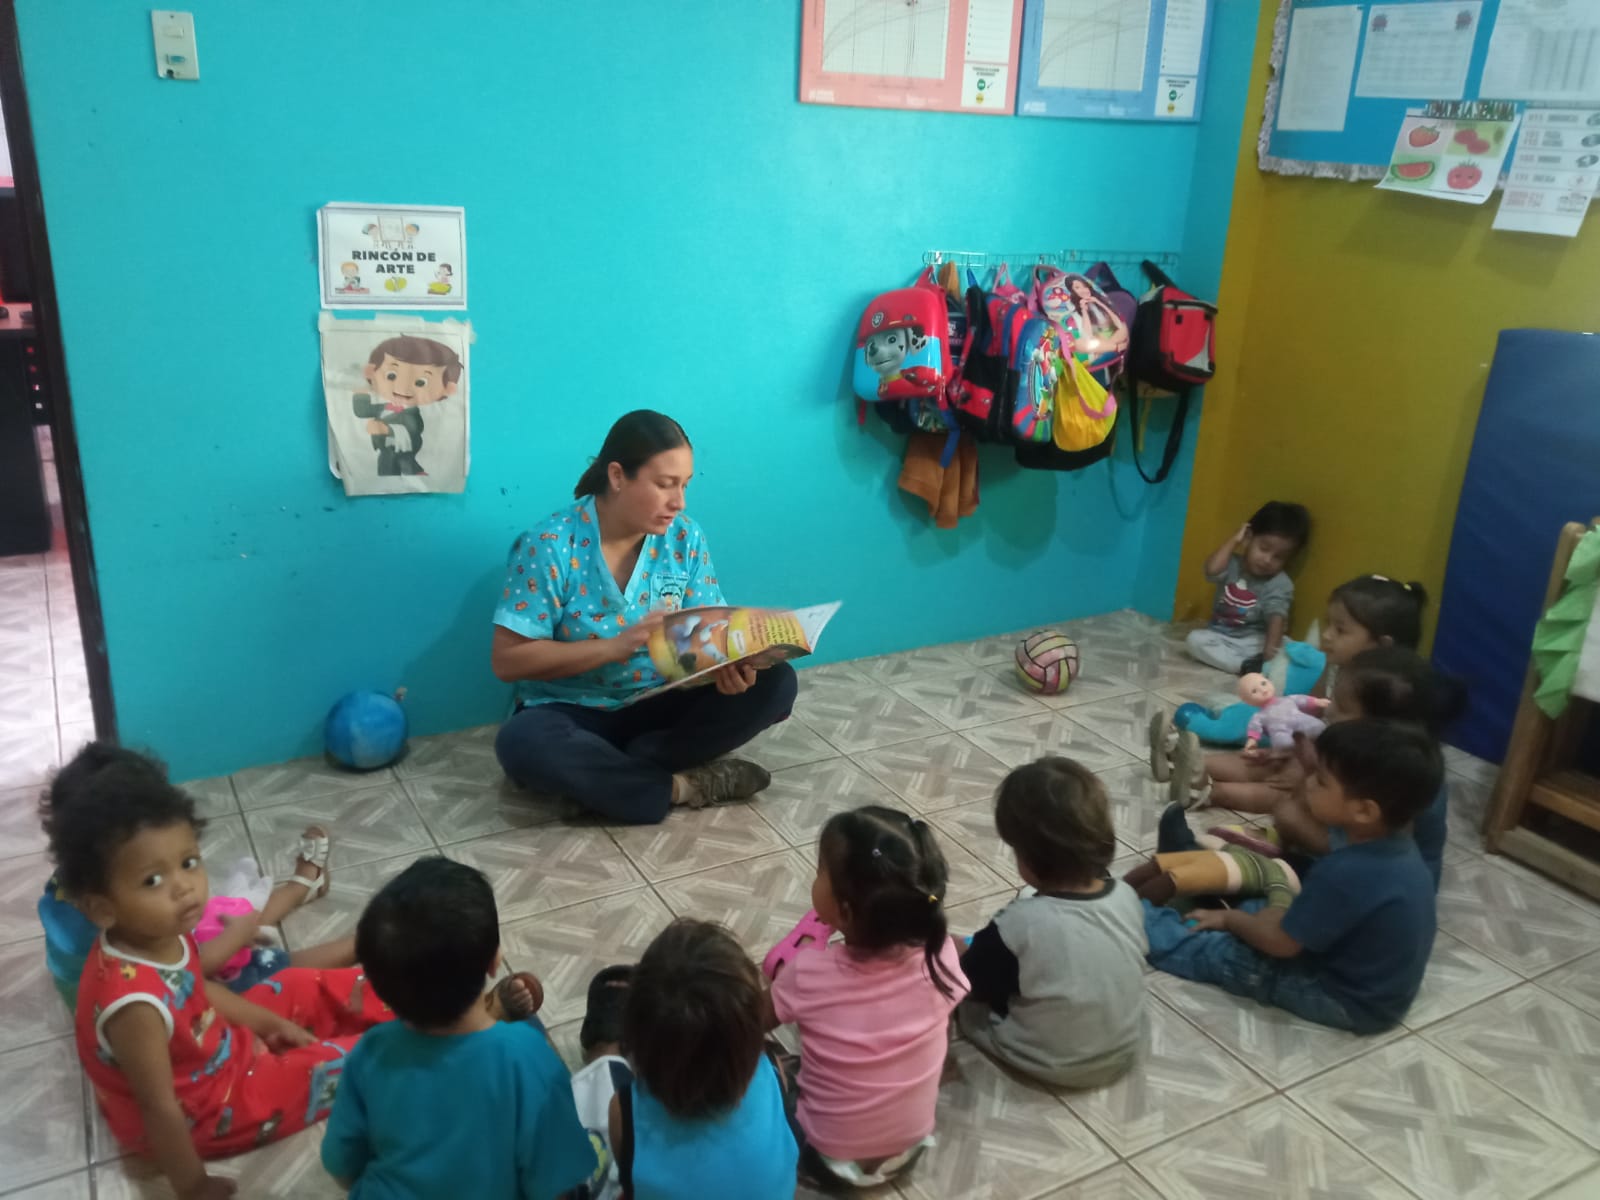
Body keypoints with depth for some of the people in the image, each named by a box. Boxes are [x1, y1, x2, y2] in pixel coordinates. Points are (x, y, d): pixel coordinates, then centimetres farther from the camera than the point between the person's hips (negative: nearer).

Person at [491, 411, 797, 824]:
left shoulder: (685, 537, -4)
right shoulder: (549, 546, -17)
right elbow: (508, 659, -17)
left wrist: (727, 664, -27)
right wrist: (617, 645, -27)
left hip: (660, 704, 4)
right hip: (572, 713, -3)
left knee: (775, 682, -17)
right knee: (522, 743, -37)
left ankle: (618, 769, -20)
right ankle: (682, 785, -22)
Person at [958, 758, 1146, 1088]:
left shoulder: (1019, 924, -32)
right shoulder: (1127, 897, -16)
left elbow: (972, 984, -14)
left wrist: (967, 952, 9)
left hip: (1050, 1065, -5)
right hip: (1124, 1052, 5)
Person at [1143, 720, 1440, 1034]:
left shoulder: (1346, 874, -35)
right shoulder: (1394, 843, -6)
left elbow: (1279, 942, -22)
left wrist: (1230, 919, -4)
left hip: (1350, 1001, -8)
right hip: (1379, 983, 8)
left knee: (1215, 948, 0)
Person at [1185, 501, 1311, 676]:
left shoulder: (1280, 584, -10)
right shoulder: (1233, 564, -4)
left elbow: (1277, 618, -22)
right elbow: (1212, 570, -25)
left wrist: (1270, 647, -39)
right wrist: (1234, 540, -18)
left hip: (1252, 640, -2)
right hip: (1220, 636, 2)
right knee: (1195, 639, -27)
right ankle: (1245, 666, -34)